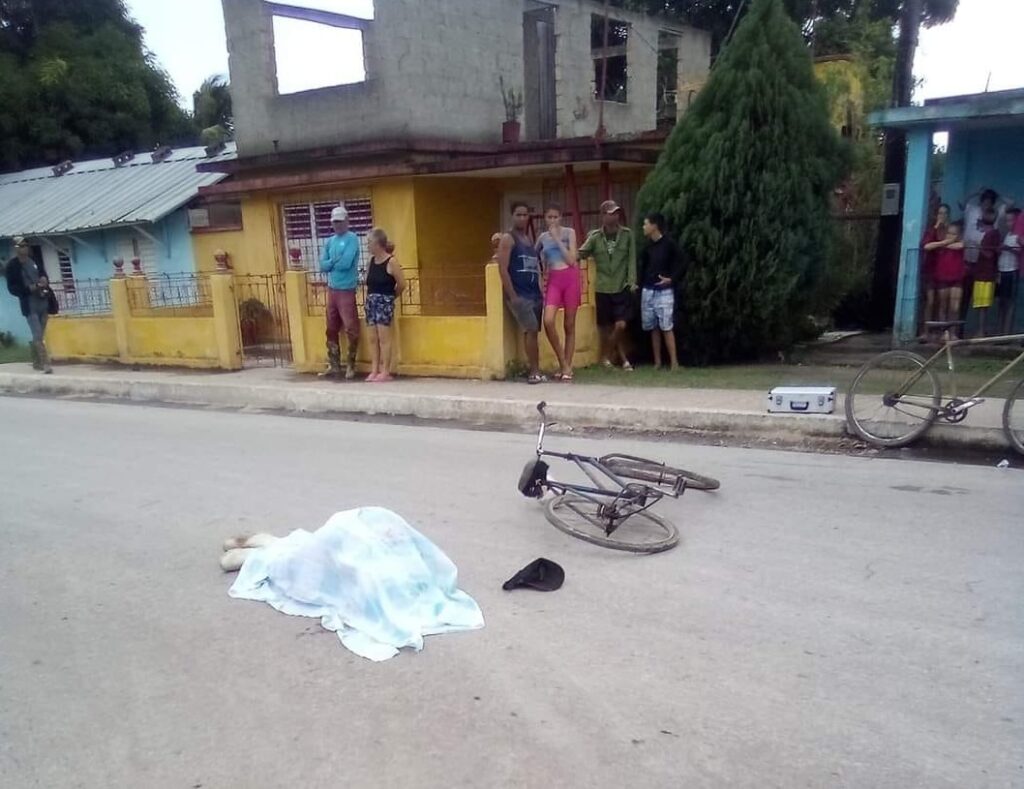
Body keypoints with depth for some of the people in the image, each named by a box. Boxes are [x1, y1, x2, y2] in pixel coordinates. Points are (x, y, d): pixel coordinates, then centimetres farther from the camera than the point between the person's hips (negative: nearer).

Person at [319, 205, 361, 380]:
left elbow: (345, 263, -19)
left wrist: (331, 263, -2)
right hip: (331, 290, 7)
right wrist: (336, 262, -10)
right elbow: (323, 266, 5)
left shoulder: (352, 238, -7)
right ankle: (334, 365, 18)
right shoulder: (330, 241, 13)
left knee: (351, 329, -4)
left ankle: (350, 365, 6)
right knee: (332, 329, 10)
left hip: (346, 290, -7)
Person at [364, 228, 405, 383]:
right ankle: (374, 370, 11)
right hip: (371, 300, 7)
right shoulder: (371, 260, 8)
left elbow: (402, 284, -8)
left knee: (384, 338, -5)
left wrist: (390, 296, 6)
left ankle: (385, 372, 0)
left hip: (384, 301, -6)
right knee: (373, 338, 6)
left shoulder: (391, 261, -11)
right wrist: (372, 296, 8)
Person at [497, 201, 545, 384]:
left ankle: (534, 370, 9)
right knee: (531, 330, -13)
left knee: (531, 332, 5)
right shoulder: (508, 239, -3)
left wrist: (541, 292, 13)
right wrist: (512, 296, -17)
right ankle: (535, 372, -9)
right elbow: (502, 269, -11)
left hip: (534, 294, 7)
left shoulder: (529, 240, 19)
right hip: (518, 294, -7)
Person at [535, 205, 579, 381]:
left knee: (569, 324, 2)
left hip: (570, 277, -2)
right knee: (548, 321, -17)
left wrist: (557, 239, -10)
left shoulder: (569, 232, 1)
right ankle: (563, 363, -3)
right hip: (553, 280, 2)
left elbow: (571, 260, -8)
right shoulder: (543, 237, 10)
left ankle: (567, 367, 10)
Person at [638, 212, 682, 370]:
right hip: (647, 291, 6)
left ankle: (674, 362, -5)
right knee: (653, 327, 6)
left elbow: (677, 266, -5)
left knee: (666, 327, -9)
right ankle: (657, 361, 13)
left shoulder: (669, 244, -6)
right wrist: (639, 285, 8)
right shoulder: (647, 246, 10)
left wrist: (671, 279, -21)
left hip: (664, 291, -5)